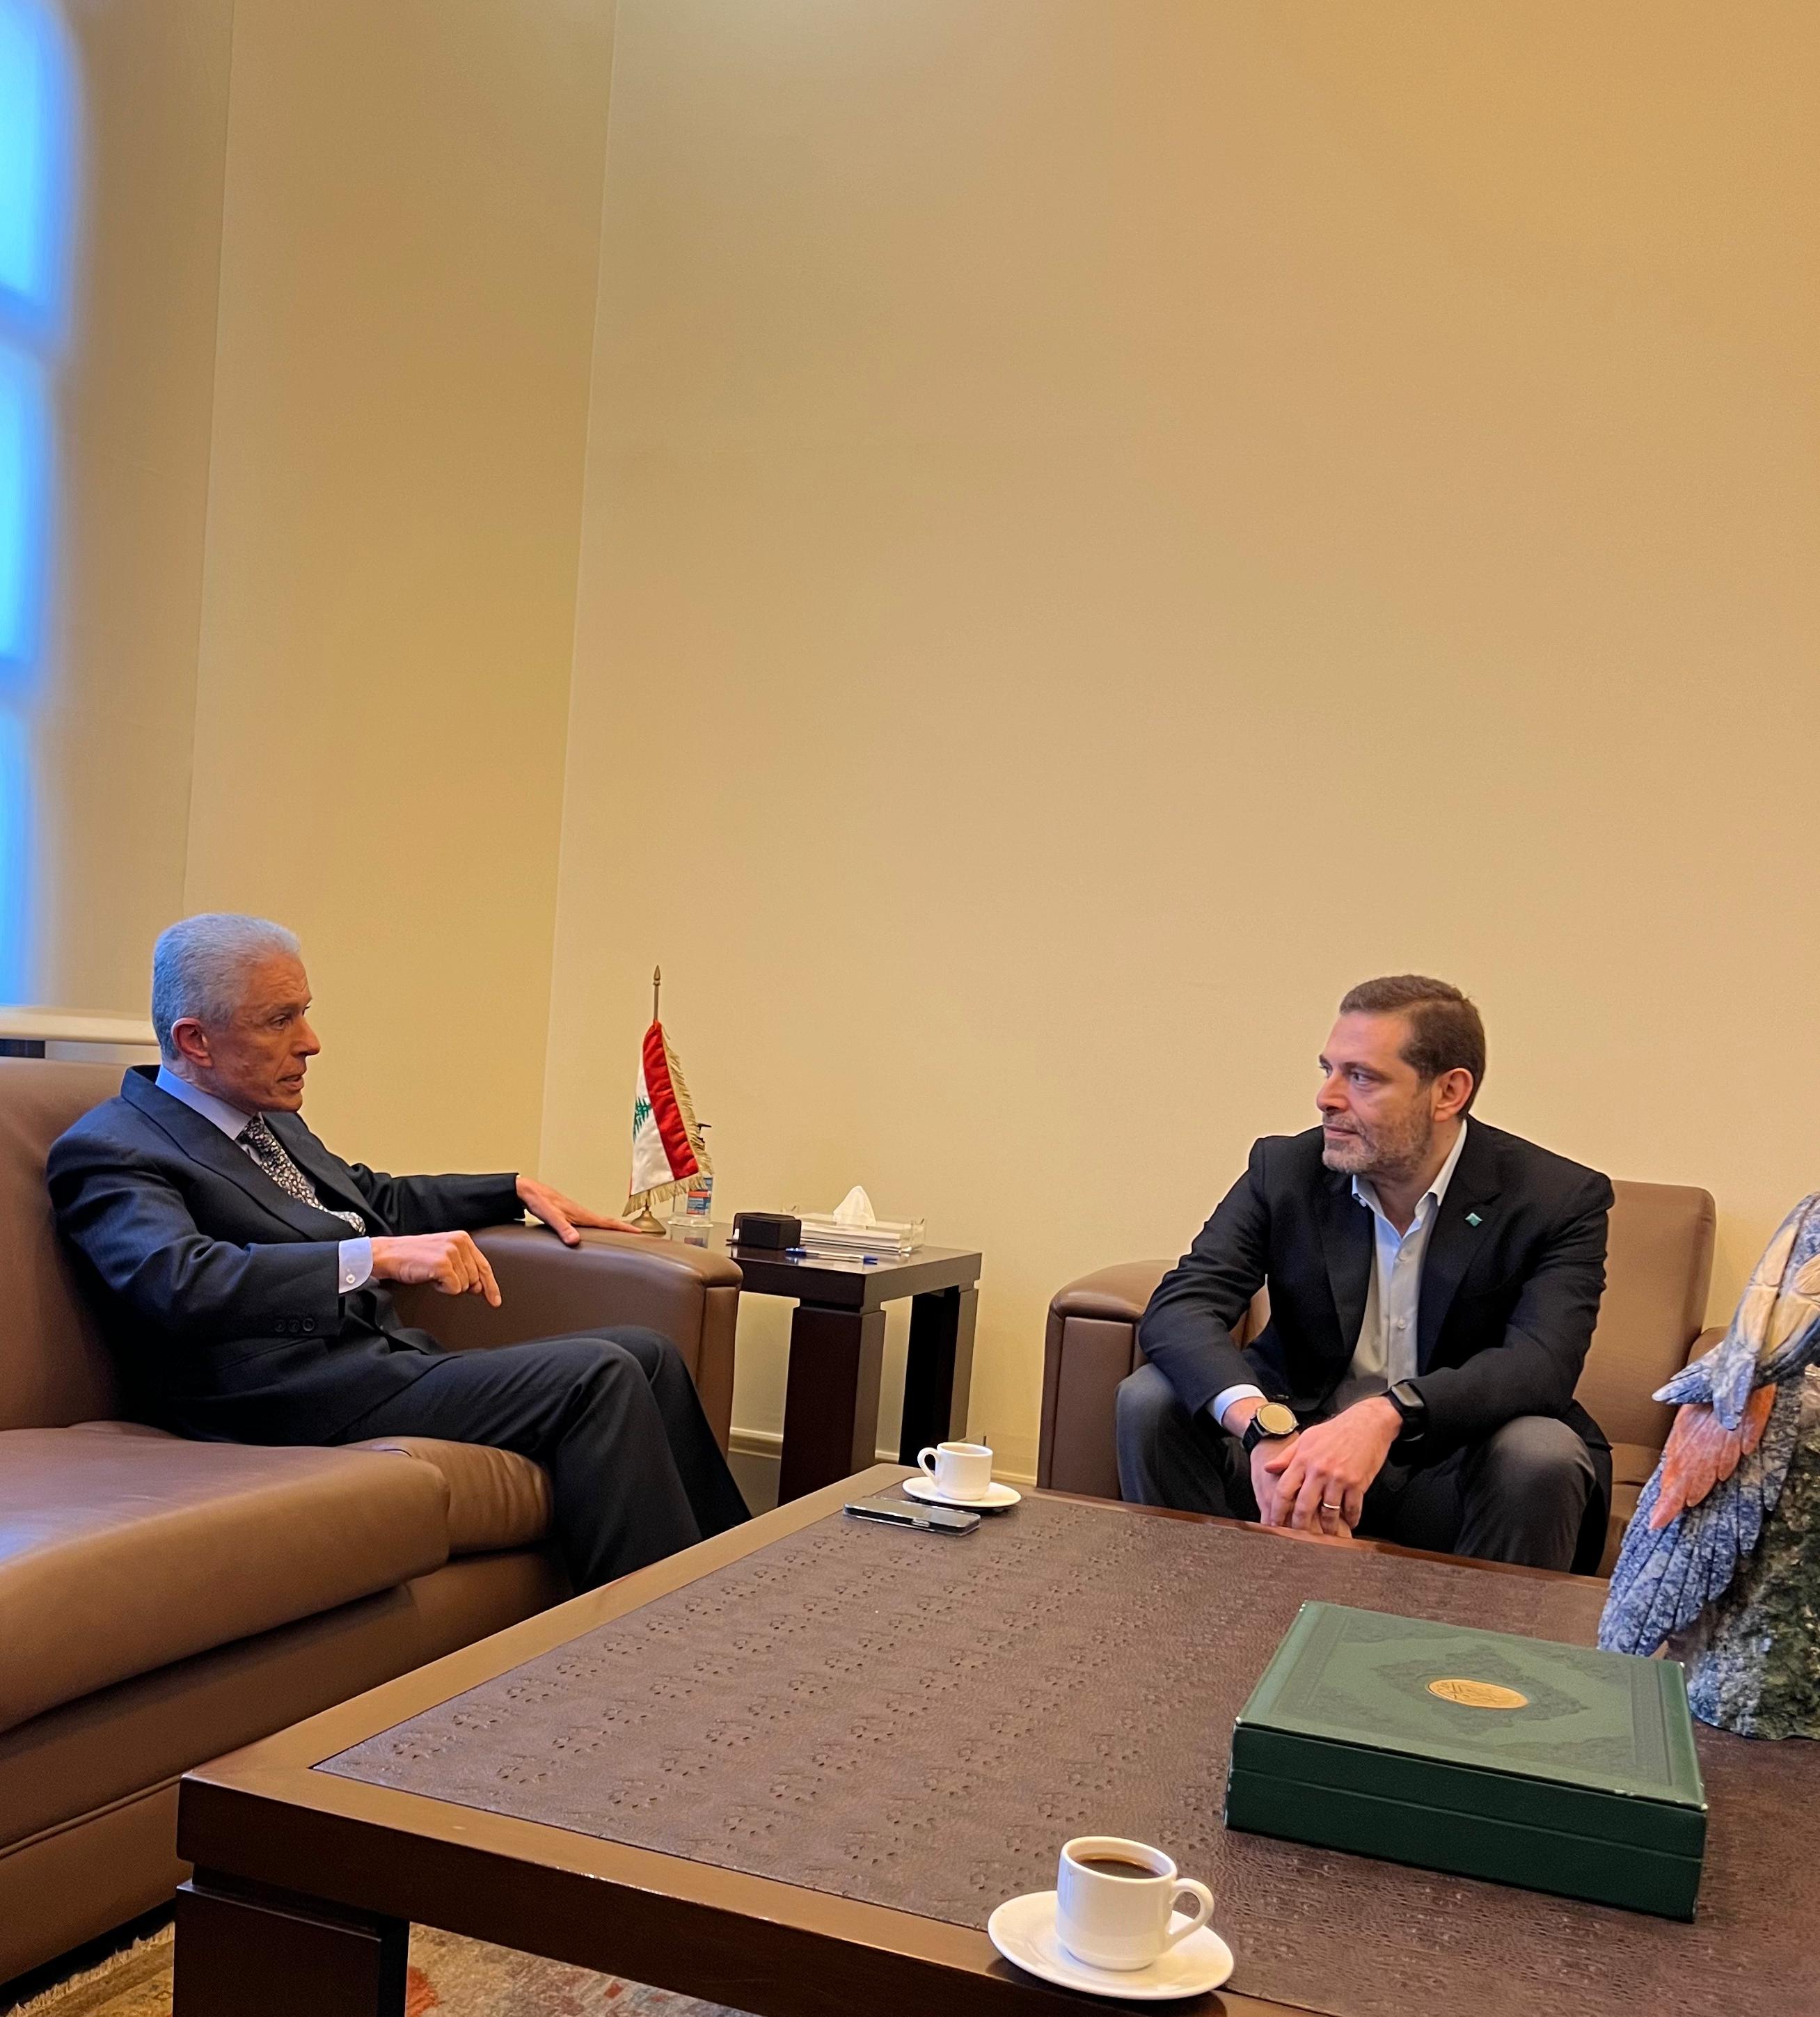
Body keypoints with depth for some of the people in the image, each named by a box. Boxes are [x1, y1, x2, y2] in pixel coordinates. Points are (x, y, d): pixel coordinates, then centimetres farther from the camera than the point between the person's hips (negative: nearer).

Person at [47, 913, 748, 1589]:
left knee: (646, 1356, 2)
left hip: (382, 1357, 9)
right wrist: (380, 1256, -32)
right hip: (301, 1405, -9)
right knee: (595, 1376, -21)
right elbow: (181, 1282, -27)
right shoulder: (111, 1149, -8)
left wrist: (518, 1190, 27)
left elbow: (375, 1197, 34)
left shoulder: (268, 1116, 19)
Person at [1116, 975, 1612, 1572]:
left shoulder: (1559, 1199, -11)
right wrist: (1266, 1428, -36)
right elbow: (1177, 1309, -15)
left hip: (1451, 1468, -2)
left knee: (1542, 1457, -33)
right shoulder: (1284, 1168, -4)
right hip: (1296, 1439, 2)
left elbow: (1543, 1364, -25)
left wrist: (1387, 1415, -44)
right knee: (1151, 1400, -20)